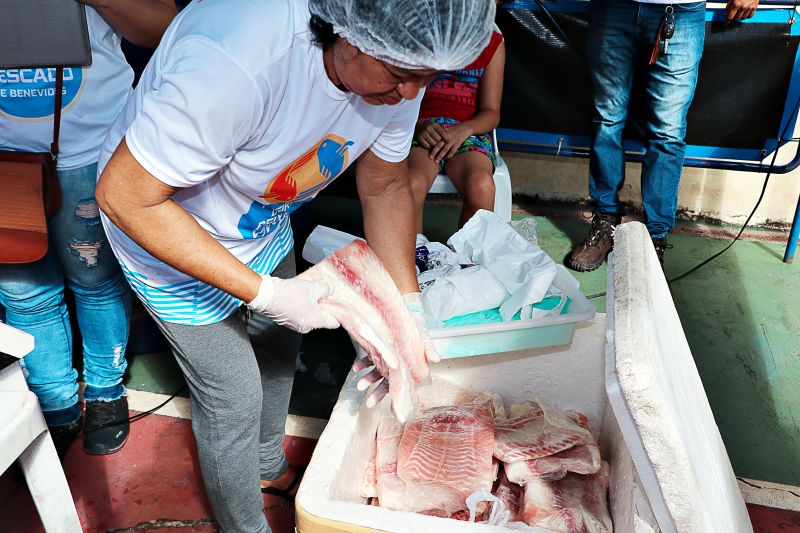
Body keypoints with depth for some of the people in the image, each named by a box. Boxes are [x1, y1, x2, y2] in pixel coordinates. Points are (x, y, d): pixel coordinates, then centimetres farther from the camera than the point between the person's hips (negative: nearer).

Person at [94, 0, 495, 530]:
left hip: (265, 223, 7)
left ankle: (270, 467, 53)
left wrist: (410, 306, -8)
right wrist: (265, 293, -32)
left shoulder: (399, 59, -19)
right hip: (168, 233, -6)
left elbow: (385, 187, -4)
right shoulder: (239, 62, -42)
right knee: (234, 396, 4)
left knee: (279, 348, 22)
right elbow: (123, 197, -33)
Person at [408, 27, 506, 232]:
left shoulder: (491, 41, 13)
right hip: (418, 129, 0)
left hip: (469, 132, 1)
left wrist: (464, 130, -14)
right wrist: (417, 126, -14)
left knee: (481, 185, -33)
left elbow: (491, 113, 8)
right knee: (411, 184, -35)